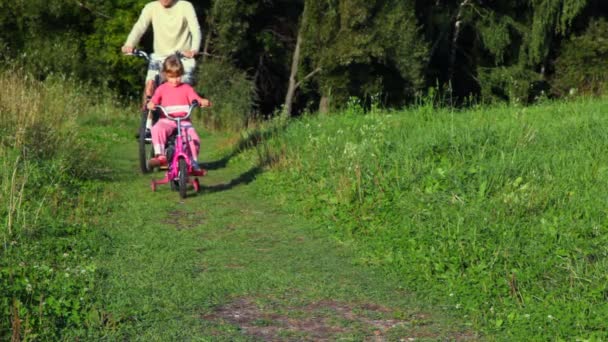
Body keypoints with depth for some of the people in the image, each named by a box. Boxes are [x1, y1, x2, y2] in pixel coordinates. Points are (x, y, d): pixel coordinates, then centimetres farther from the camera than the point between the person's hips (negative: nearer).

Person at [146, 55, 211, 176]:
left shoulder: (186, 88, 12)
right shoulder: (162, 89, 12)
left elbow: (195, 99, -1)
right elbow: (153, 101, 3)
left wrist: (204, 101, -24)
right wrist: (150, 105, -22)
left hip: (184, 121, 1)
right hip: (166, 120, -1)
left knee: (194, 139, -21)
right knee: (157, 129, -35)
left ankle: (194, 165, -2)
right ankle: (160, 156, -37)